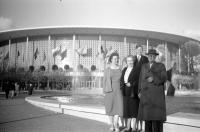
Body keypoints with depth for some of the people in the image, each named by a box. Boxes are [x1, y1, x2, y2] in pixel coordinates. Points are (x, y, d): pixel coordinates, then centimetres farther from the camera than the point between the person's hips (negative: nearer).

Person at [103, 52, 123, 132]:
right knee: (110, 108, 6)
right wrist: (105, 92, 0)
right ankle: (112, 124, 19)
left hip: (118, 91, 0)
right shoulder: (107, 70, 4)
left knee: (118, 107, -10)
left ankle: (116, 124, -1)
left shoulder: (121, 69, 6)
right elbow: (105, 81, 4)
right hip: (109, 91, 0)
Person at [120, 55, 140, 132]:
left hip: (133, 92, -6)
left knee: (134, 109, 0)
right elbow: (121, 80, 15)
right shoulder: (124, 70, 16)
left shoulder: (136, 70, -4)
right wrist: (123, 84, -4)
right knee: (127, 109, 8)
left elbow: (138, 81, -11)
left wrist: (131, 84, -20)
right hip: (126, 92, 6)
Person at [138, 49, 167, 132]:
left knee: (157, 114, -6)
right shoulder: (144, 66, 14)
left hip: (157, 93, -4)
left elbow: (164, 78, -7)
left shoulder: (161, 66, 3)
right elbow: (141, 79, 12)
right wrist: (140, 91, 4)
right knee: (147, 113, 4)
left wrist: (153, 79, -22)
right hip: (146, 94, 4)